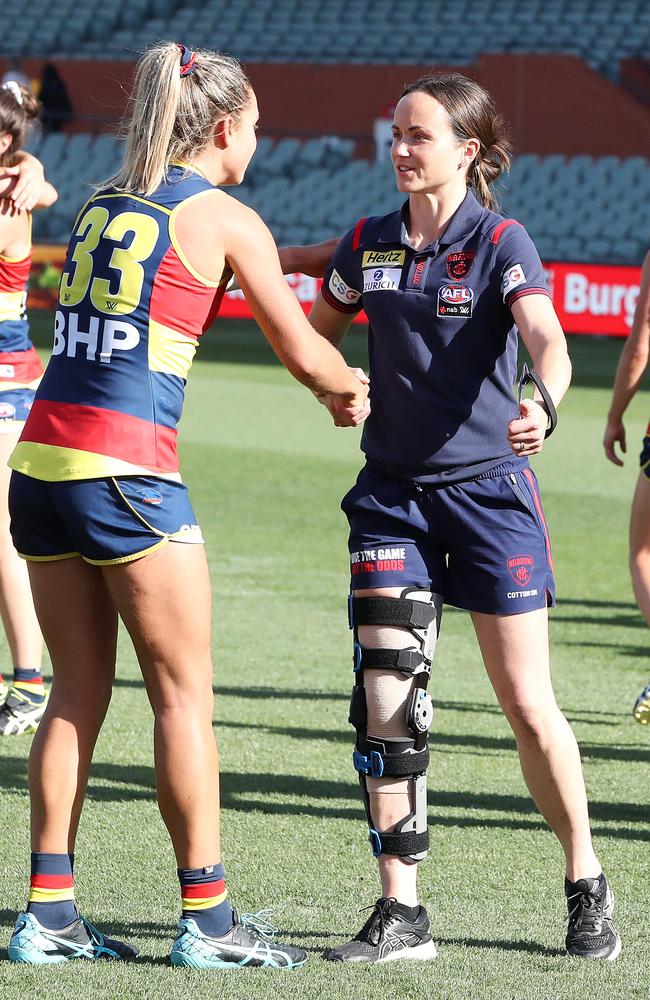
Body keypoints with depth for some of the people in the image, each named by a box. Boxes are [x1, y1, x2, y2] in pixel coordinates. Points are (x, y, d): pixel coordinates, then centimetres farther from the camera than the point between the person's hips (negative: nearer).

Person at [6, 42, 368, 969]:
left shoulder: (99, 205, 17)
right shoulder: (223, 216, -1)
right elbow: (303, 352, 1)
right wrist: (353, 390, 21)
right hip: (126, 469, -6)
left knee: (79, 690, 12)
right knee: (184, 690, 2)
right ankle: (207, 918, 4)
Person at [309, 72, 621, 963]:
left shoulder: (501, 243, -10)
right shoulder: (368, 245, 5)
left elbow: (548, 342, -27)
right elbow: (317, 332, 21)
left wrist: (542, 405, -47)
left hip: (489, 489, -4)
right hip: (393, 494, 4)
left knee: (528, 706, -1)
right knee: (384, 703, -5)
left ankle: (587, 888, 17)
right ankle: (400, 914, 0)